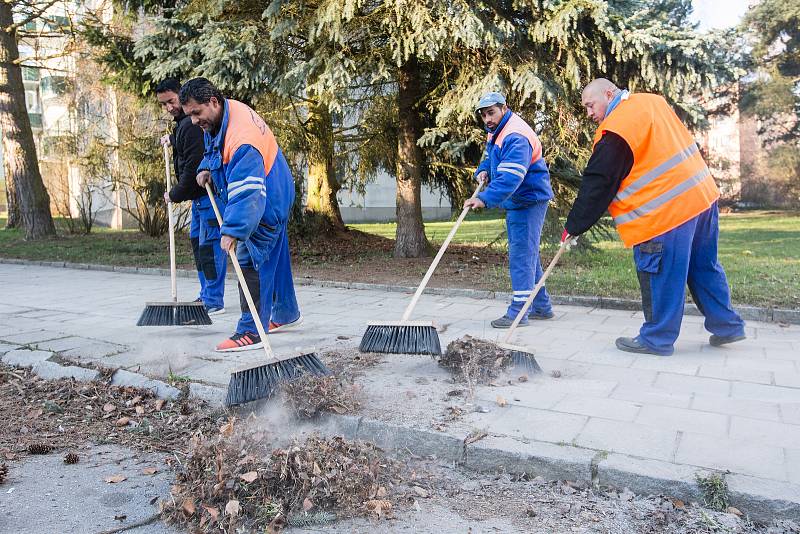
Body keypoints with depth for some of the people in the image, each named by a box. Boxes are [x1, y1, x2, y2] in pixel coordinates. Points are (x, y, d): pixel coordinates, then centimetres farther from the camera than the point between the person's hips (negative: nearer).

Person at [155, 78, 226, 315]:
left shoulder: (192, 125, -19)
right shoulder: (183, 123, 16)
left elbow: (193, 167, -23)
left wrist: (175, 194, -12)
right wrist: (173, 138, 28)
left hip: (209, 193, -12)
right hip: (200, 195, 12)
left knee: (209, 245, -10)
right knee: (197, 241, 16)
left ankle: (214, 301, -5)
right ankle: (206, 295, 25)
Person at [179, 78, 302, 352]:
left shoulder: (242, 137, -33)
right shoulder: (223, 112, -1)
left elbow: (245, 192, -39)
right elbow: (215, 148, 22)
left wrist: (232, 231, -43)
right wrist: (206, 168, 6)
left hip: (267, 202, -10)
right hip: (272, 197, 10)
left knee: (251, 261, -12)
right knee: (273, 255, 18)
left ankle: (251, 332, -8)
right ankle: (286, 314, 33)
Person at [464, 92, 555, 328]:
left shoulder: (516, 136, -23)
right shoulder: (495, 132, 11)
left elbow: (510, 177, -35)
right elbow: (489, 157, 22)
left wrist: (484, 199, -44)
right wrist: (483, 170, -2)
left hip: (529, 200, -11)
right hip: (515, 202, 11)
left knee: (521, 253, -10)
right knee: (528, 253, 15)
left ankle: (518, 311, -6)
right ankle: (542, 306, 26)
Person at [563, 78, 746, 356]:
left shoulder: (616, 131, -15)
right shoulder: (652, 101, 12)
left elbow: (596, 186, -12)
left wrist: (573, 227, -4)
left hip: (665, 210, -9)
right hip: (702, 196, 9)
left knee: (661, 276, 2)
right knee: (703, 268, 19)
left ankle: (657, 339, 13)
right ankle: (726, 325, 29)